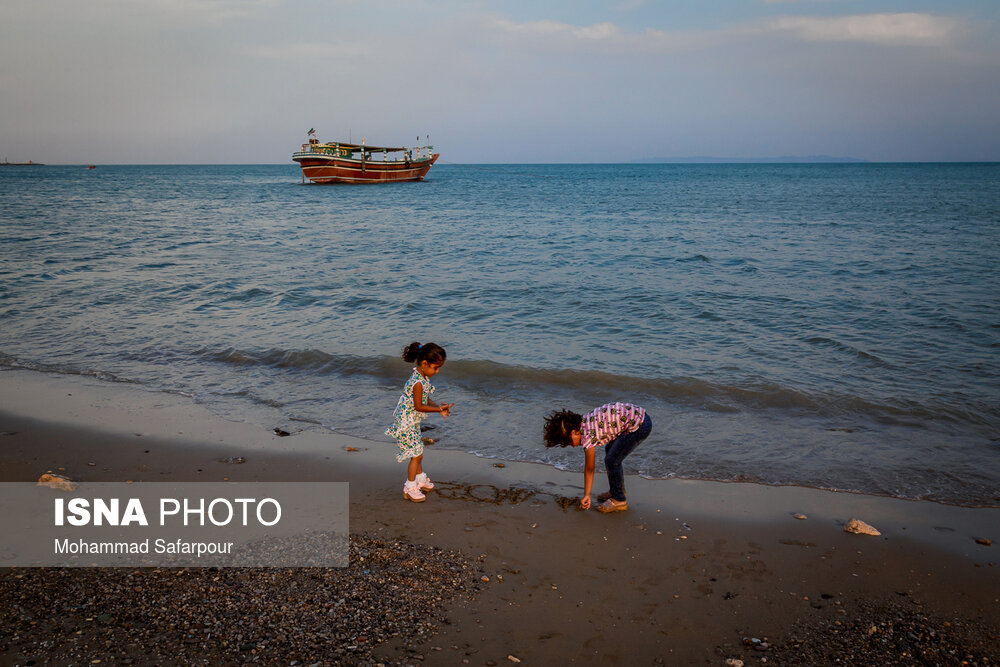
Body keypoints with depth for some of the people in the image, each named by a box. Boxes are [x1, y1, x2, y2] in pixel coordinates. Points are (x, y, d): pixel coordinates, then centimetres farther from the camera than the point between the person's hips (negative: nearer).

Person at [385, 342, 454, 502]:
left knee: (418, 451, 23)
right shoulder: (418, 383, -29)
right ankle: (410, 488, 11)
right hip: (406, 423, -10)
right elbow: (419, 407, -23)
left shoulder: (424, 378, 2)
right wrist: (439, 409, -17)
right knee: (416, 455, -2)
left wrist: (439, 407, -5)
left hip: (414, 422, 10)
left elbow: (426, 399, 9)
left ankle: (420, 479, 40)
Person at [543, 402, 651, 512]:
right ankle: (618, 490, 37)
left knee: (611, 461, -6)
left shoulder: (587, 435, -16)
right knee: (610, 450, 24)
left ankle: (619, 500, 10)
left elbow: (589, 469, -6)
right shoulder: (584, 421, 7)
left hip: (639, 425, -10)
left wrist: (586, 495, 4)